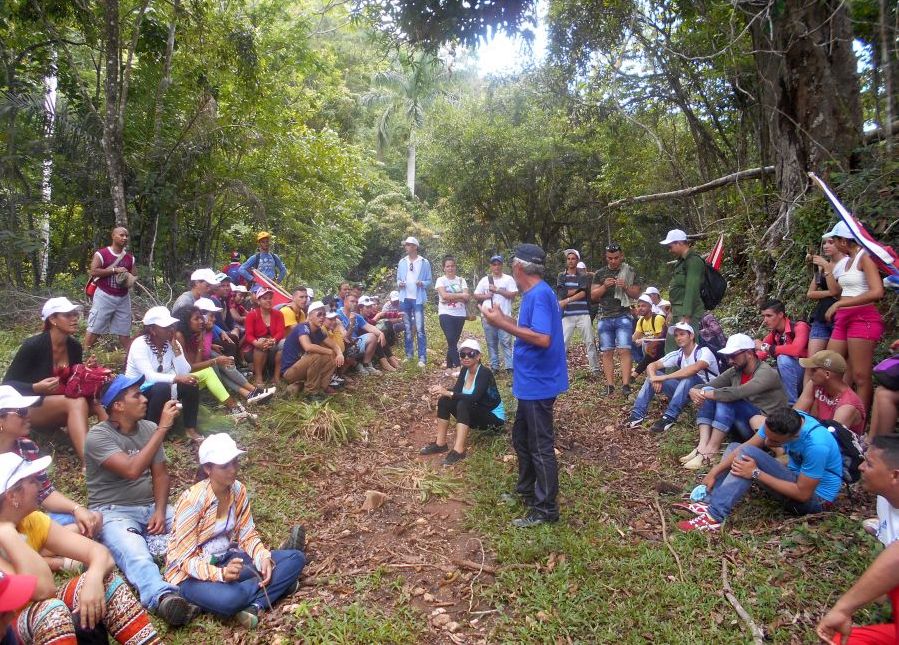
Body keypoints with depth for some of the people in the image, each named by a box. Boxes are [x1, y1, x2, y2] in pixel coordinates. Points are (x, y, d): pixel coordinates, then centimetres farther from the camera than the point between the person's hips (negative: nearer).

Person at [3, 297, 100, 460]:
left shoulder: (75, 347, -1)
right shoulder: (33, 345, -18)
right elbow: (8, 383, -13)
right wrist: (37, 388, -31)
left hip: (62, 406, 6)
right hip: (30, 406, -6)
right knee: (77, 402, -36)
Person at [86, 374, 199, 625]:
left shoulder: (149, 428, 5)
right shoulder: (98, 436, -13)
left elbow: (160, 474, 7)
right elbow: (132, 470, -27)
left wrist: (160, 510, -11)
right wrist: (163, 428, -26)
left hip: (151, 506, 6)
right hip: (114, 511, -6)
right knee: (136, 556, -39)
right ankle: (163, 598, -61)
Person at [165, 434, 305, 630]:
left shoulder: (239, 491, -4)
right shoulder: (192, 500, -23)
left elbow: (247, 534, 2)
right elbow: (186, 559, -22)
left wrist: (264, 558, -18)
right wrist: (220, 573, -38)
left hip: (228, 560, 6)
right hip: (191, 573, -6)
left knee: (295, 559, -10)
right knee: (228, 599, -40)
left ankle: (254, 605, -22)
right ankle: (277, 583, -12)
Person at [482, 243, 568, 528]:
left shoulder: (539, 295, -21)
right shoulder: (535, 294, 10)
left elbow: (542, 338, -31)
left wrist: (504, 324, -25)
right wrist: (503, 319, 10)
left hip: (538, 384, -10)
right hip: (531, 382, 10)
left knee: (540, 447, 1)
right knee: (521, 438, 22)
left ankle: (546, 509, 13)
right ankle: (526, 490, 38)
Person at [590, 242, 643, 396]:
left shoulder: (630, 272, 5)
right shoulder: (600, 273, 10)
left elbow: (637, 294, 5)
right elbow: (593, 296, 7)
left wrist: (625, 287, -14)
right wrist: (604, 286, -11)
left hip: (623, 317, -2)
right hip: (605, 318, 3)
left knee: (624, 350, -12)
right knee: (607, 353, 2)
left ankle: (625, 385, -13)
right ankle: (610, 386, 4)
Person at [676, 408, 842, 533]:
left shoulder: (816, 445, -34)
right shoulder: (782, 422, -14)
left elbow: (803, 494, -28)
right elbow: (746, 446, -9)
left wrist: (756, 473, -28)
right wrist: (714, 472, -16)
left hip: (815, 498, -8)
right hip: (796, 477, 8)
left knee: (747, 454, -26)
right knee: (734, 447, 6)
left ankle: (714, 516, -30)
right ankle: (710, 503, -11)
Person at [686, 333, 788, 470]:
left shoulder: (766, 373, -17)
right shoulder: (734, 372, 5)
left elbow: (737, 393, -32)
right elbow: (708, 387, 2)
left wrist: (705, 394, -29)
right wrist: (694, 390, -22)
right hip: (744, 422, 7)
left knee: (726, 399, -29)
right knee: (708, 391, -11)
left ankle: (710, 451, -28)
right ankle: (703, 445, -26)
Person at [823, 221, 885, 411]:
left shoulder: (865, 257, -8)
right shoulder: (846, 261, 17)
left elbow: (877, 292, -20)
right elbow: (835, 291, 22)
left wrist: (839, 304, -18)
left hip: (862, 318, -9)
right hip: (843, 320, 9)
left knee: (861, 377, -7)